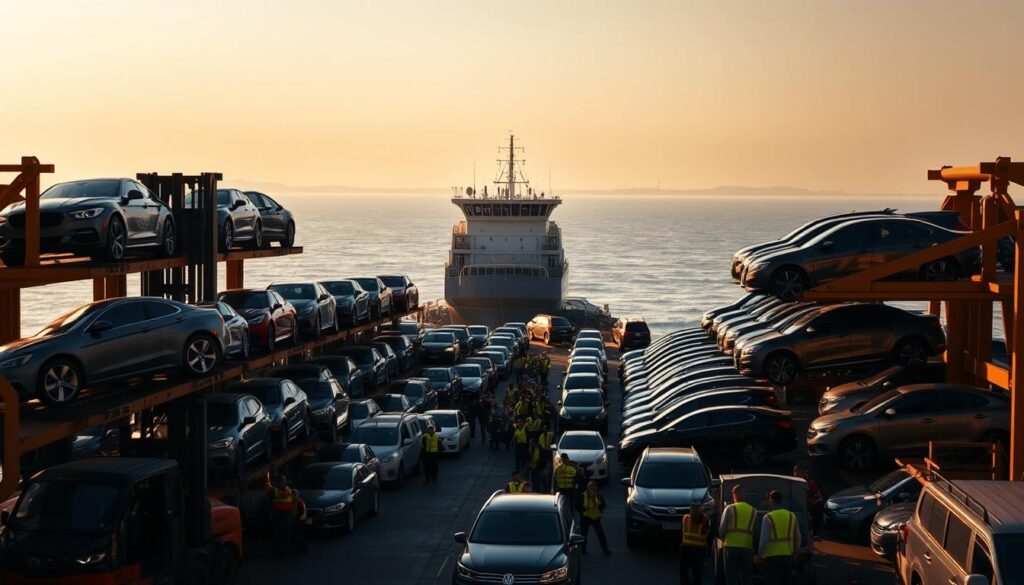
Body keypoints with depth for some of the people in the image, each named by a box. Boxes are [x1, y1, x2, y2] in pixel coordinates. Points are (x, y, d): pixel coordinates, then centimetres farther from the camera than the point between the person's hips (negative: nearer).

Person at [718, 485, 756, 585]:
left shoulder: (730, 509, -1)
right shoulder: (753, 511, 8)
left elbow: (722, 529, -2)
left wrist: (724, 540, 17)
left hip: (731, 547, -3)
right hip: (748, 548, 3)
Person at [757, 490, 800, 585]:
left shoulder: (768, 517, -11)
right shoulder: (792, 516, 7)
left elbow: (764, 540, -14)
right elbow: (797, 538, 13)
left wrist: (760, 555, 0)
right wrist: (794, 554, 25)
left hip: (772, 557, -6)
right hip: (787, 556, 6)